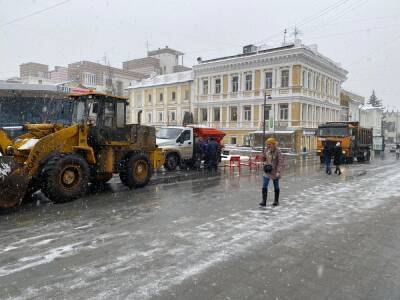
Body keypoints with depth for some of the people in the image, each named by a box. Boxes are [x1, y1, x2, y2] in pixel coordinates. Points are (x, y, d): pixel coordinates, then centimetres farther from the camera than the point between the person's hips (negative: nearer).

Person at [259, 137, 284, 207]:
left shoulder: (278, 151, -16)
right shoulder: (267, 150, 1)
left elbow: (280, 162, -18)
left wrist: (278, 172, -23)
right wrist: (265, 165, 5)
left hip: (274, 171, -4)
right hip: (267, 171, 4)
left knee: (276, 186, 12)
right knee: (264, 186, -6)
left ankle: (276, 201, 27)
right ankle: (264, 201, -5)